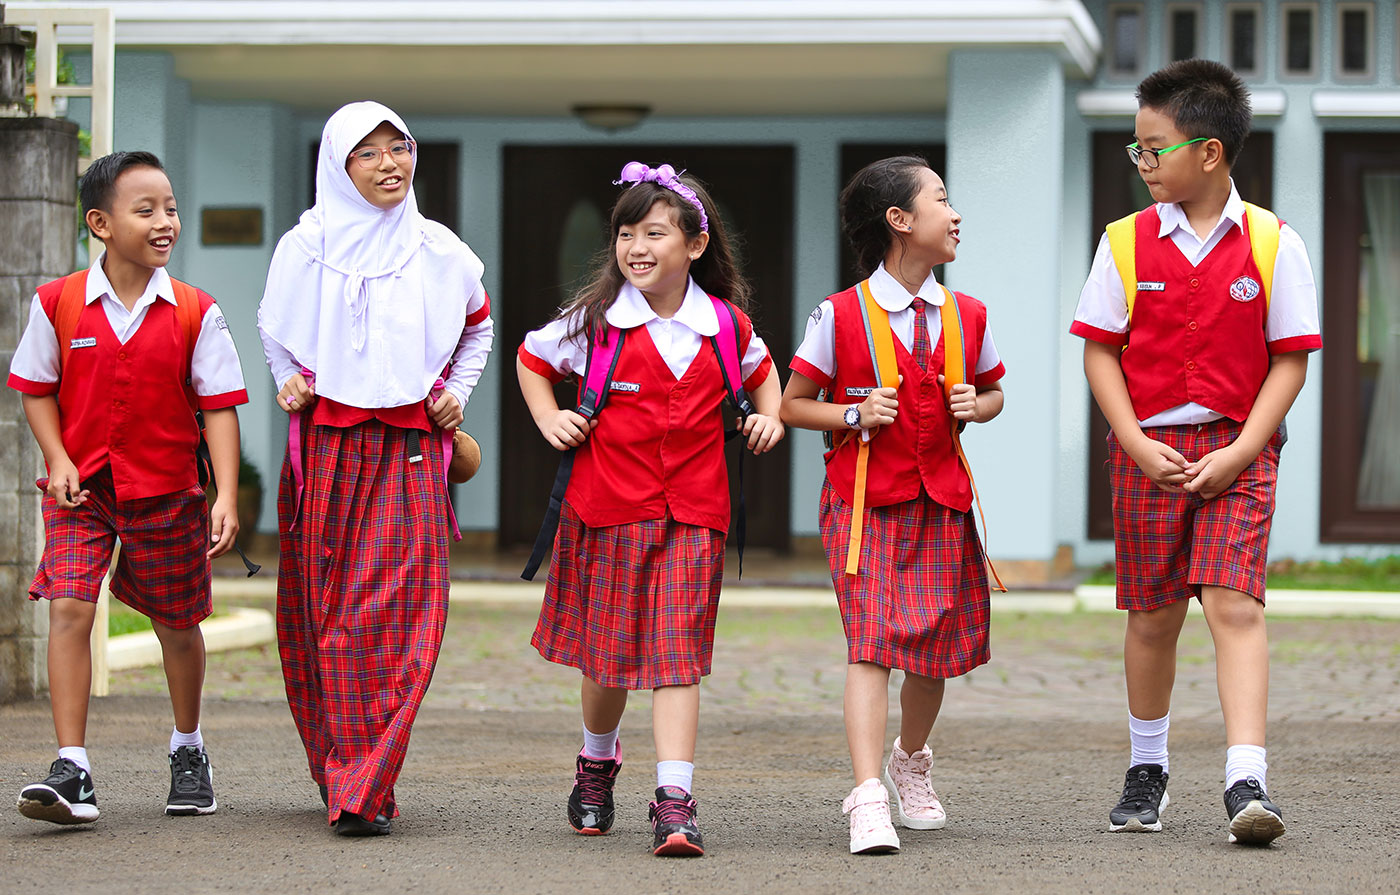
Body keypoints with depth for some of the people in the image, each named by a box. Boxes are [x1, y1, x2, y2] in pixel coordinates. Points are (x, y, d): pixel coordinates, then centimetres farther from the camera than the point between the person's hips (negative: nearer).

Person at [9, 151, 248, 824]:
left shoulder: (195, 313, -5)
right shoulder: (58, 303, -5)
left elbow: (218, 406, -4)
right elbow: (37, 389, 5)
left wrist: (226, 497, -12)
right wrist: (59, 461, -9)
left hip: (166, 490, 1)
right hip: (81, 489, -1)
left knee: (176, 623, 13)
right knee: (68, 609, -15)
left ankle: (188, 750, 36)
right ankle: (72, 770, -16)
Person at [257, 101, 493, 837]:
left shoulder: (440, 252, 5)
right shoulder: (306, 247, 3)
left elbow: (478, 326, 25)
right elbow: (274, 327, 21)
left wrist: (456, 393, 12)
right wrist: (288, 380, 5)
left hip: (410, 450, 0)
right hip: (326, 442, 0)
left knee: (398, 613, -10)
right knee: (328, 610, 2)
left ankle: (362, 790, -13)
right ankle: (339, 769, 16)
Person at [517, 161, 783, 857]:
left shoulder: (726, 324, 2)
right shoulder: (594, 321, -3)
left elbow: (759, 367, 26)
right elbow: (532, 358, 16)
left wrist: (770, 415, 8)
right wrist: (548, 419, 2)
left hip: (692, 515, 0)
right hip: (607, 510, 0)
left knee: (675, 654, -8)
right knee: (608, 654, 10)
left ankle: (674, 800, -13)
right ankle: (597, 764, 37)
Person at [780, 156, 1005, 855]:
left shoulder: (967, 316, 7)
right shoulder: (841, 316, -6)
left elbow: (994, 393, 21)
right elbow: (791, 405, 0)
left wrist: (977, 406, -2)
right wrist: (855, 416, -15)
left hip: (942, 502, 4)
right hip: (864, 501, -4)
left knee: (935, 646, 10)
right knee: (872, 641, -16)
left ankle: (911, 763, 37)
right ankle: (869, 799, -22)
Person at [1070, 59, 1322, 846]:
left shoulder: (1273, 244, -3)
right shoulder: (1127, 242, 1)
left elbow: (1291, 360, -1)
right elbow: (1101, 352, 3)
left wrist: (1239, 451, -11)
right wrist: (1138, 446, -8)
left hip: (1237, 452, -2)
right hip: (1149, 449, 2)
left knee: (1235, 604, -14)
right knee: (1153, 616, 9)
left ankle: (1248, 782, -20)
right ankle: (1148, 771, 27)